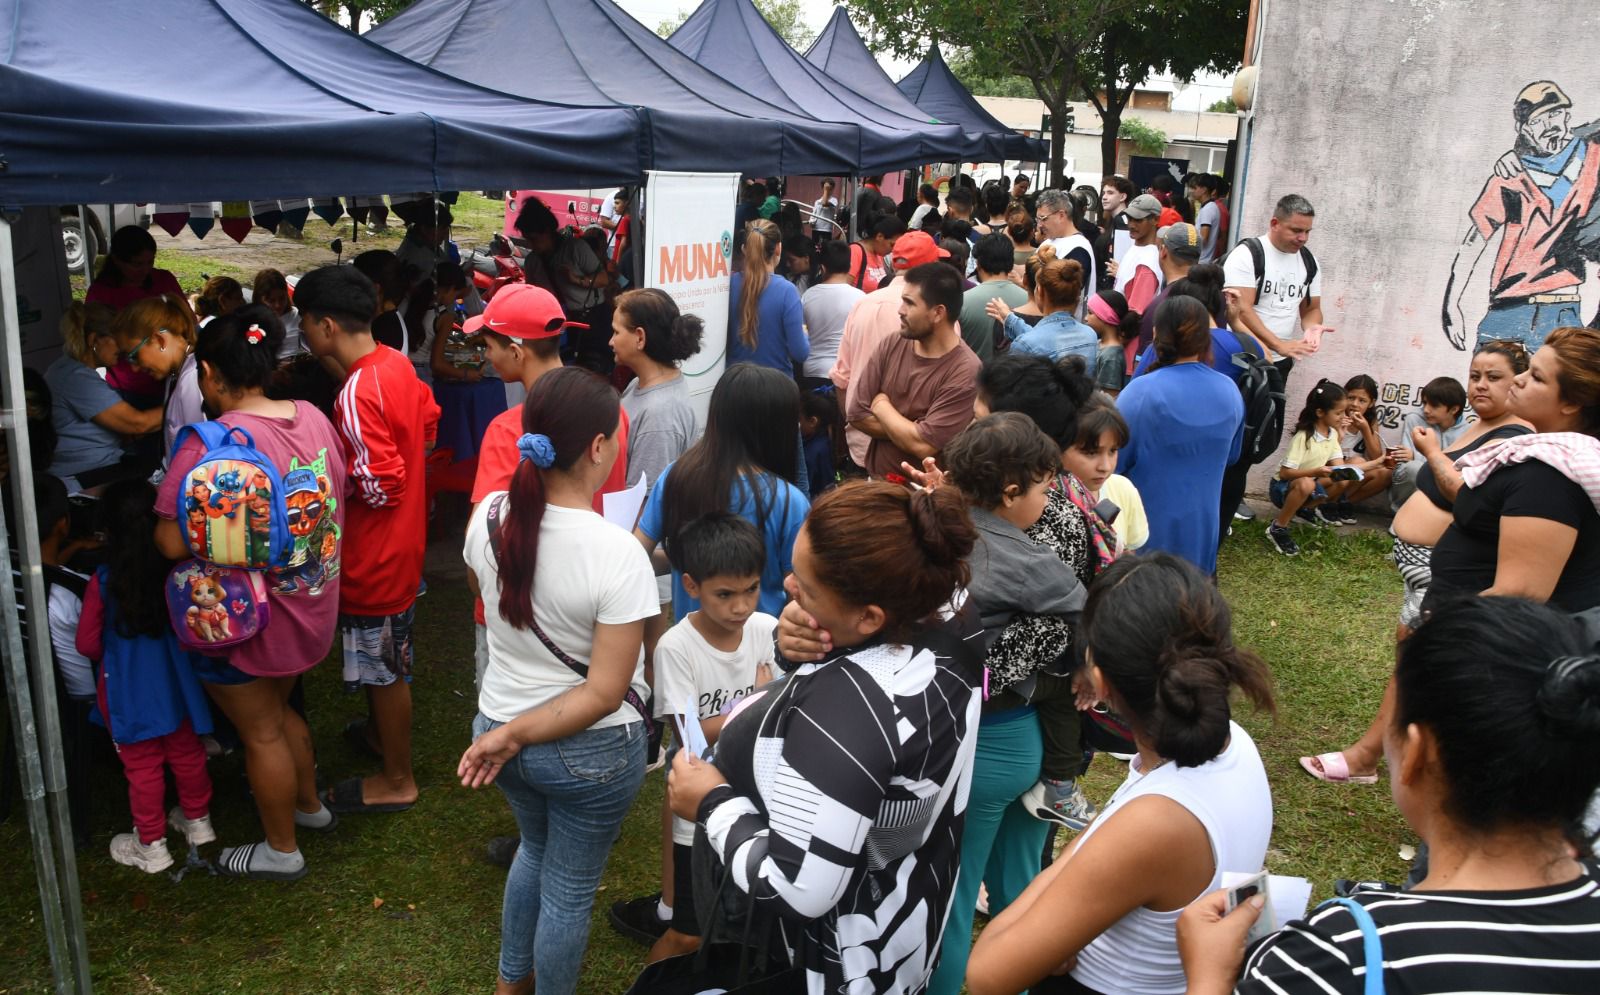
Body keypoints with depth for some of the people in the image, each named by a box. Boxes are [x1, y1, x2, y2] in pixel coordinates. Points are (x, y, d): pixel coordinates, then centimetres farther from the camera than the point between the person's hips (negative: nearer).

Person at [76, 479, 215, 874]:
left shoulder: (104, 581, -19)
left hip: (128, 692, -3)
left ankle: (151, 846, 24)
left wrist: (113, 657, 11)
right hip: (176, 683, 3)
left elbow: (87, 644, -9)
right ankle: (198, 821, 38)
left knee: (143, 768, 10)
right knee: (187, 754, 20)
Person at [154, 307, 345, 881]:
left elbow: (173, 543, -26)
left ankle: (281, 849, 30)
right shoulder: (314, 418, -4)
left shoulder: (210, 444, -26)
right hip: (312, 609, 7)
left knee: (261, 732, 13)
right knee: (279, 709, 29)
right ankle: (308, 803, 47)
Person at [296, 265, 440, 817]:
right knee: (386, 658, 27)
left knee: (383, 667, 7)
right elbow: (428, 423, 14)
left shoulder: (358, 394, -28)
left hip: (376, 551, -9)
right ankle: (382, 730, 48)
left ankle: (396, 780, 23)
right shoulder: (397, 362, 0)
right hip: (403, 538, 9)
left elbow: (379, 486, -28)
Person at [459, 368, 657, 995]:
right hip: (588, 753, -6)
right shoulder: (617, 553, -29)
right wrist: (516, 735, -18)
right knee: (569, 888, 19)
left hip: (496, 726, 6)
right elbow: (605, 692, -27)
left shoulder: (489, 515, -13)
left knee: (536, 848, 33)